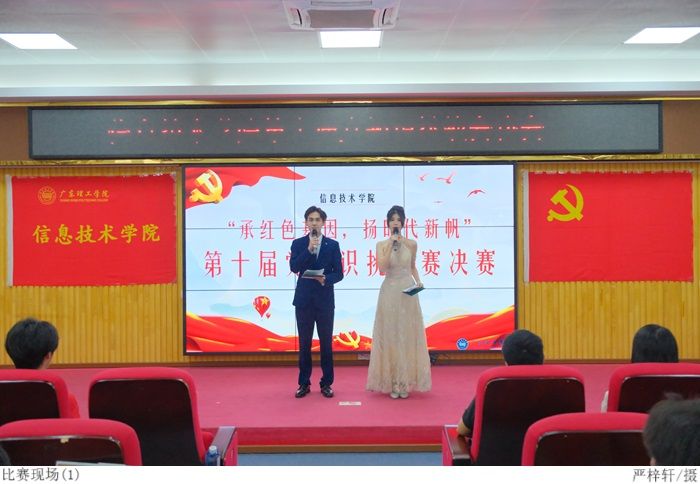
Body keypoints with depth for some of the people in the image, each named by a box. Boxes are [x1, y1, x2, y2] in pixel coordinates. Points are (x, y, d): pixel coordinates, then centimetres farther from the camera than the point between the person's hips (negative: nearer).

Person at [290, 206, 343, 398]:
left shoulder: (332, 245, 3)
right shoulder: (298, 243, 4)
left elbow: (339, 273, 0)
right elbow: (294, 267, -10)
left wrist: (326, 279, -19)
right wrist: (309, 249, -18)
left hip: (325, 300, 0)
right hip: (304, 299, 0)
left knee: (326, 343, 4)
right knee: (304, 343, 6)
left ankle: (326, 383, 13)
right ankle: (304, 383, 14)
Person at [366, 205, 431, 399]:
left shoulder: (411, 244, 5)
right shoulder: (381, 244, 1)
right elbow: (382, 268, -13)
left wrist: (418, 281, -1)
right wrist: (391, 244, -15)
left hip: (408, 293, 1)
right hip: (389, 293, -1)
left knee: (408, 337, 2)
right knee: (390, 337, 1)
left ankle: (406, 382, 9)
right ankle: (391, 382, 6)